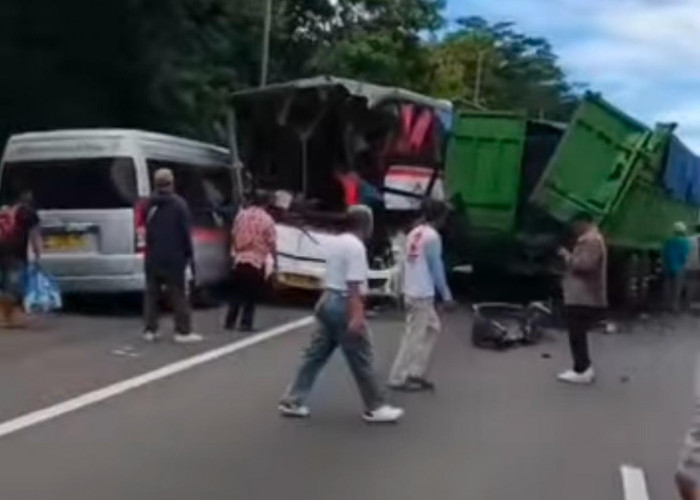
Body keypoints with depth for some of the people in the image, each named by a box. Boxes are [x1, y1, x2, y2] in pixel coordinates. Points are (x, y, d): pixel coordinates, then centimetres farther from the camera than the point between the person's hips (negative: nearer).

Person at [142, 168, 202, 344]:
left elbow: (145, 230, 9)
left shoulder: (149, 204, 6)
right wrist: (189, 255, -3)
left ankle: (150, 330, 11)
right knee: (178, 294, -1)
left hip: (153, 257, 4)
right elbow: (186, 232, -8)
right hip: (174, 257, -4)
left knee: (151, 293, 11)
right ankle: (183, 331, -2)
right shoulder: (179, 204, -7)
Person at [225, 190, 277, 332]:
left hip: (239, 260, 4)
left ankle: (230, 322, 12)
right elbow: (271, 243, -8)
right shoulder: (267, 219, -8)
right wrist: (275, 261, 1)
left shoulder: (241, 215, 6)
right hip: (257, 261, -4)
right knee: (252, 295, 5)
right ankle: (246, 324, 2)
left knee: (236, 293, 13)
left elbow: (233, 236, 12)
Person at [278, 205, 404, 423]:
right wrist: (356, 316, -27)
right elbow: (353, 284, -23)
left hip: (328, 300, 9)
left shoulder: (335, 242, 13)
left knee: (316, 354, 11)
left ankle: (292, 401, 12)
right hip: (343, 305, -9)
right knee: (361, 359, 0)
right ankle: (375, 408, 9)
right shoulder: (356, 246, -15)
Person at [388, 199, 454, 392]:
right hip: (422, 294, -9)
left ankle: (416, 373, 16)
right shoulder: (432, 236, -14)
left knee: (432, 328, 17)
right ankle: (398, 379, 4)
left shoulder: (414, 233, 11)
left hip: (412, 290, 9)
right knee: (414, 336, -1)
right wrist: (446, 293, -5)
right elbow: (436, 267, -13)